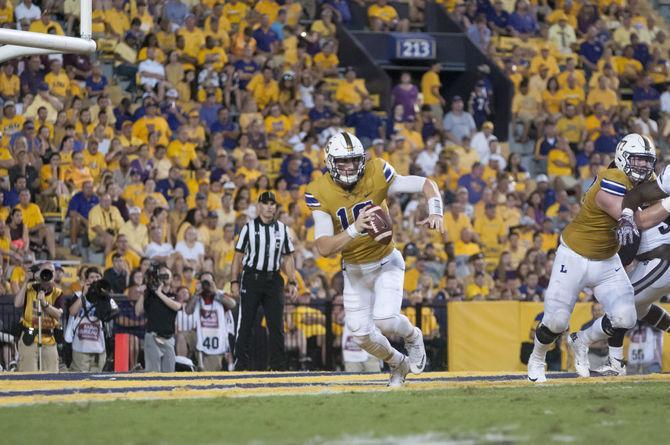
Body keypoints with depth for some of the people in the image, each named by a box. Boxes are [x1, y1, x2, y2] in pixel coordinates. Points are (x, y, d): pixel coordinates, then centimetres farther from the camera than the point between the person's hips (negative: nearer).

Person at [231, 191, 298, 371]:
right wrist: (235, 282, -5)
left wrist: (292, 282, 3)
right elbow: (238, 255, 1)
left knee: (276, 324, 1)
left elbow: (288, 258, 12)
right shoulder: (249, 227, 2)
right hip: (251, 278, -2)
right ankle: (241, 364, 1)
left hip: (273, 280, 3)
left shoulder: (281, 228, 10)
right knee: (245, 323, -2)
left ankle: (278, 365, 4)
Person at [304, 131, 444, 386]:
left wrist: (435, 213, -34)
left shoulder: (376, 176, -21)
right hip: (354, 270, 2)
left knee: (384, 320, -22)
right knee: (361, 334, 3)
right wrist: (354, 230, -41)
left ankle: (412, 336, 14)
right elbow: (324, 248, -26)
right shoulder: (320, 194, -19)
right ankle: (398, 364, 33)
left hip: (386, 263, -2)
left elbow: (426, 184, -15)